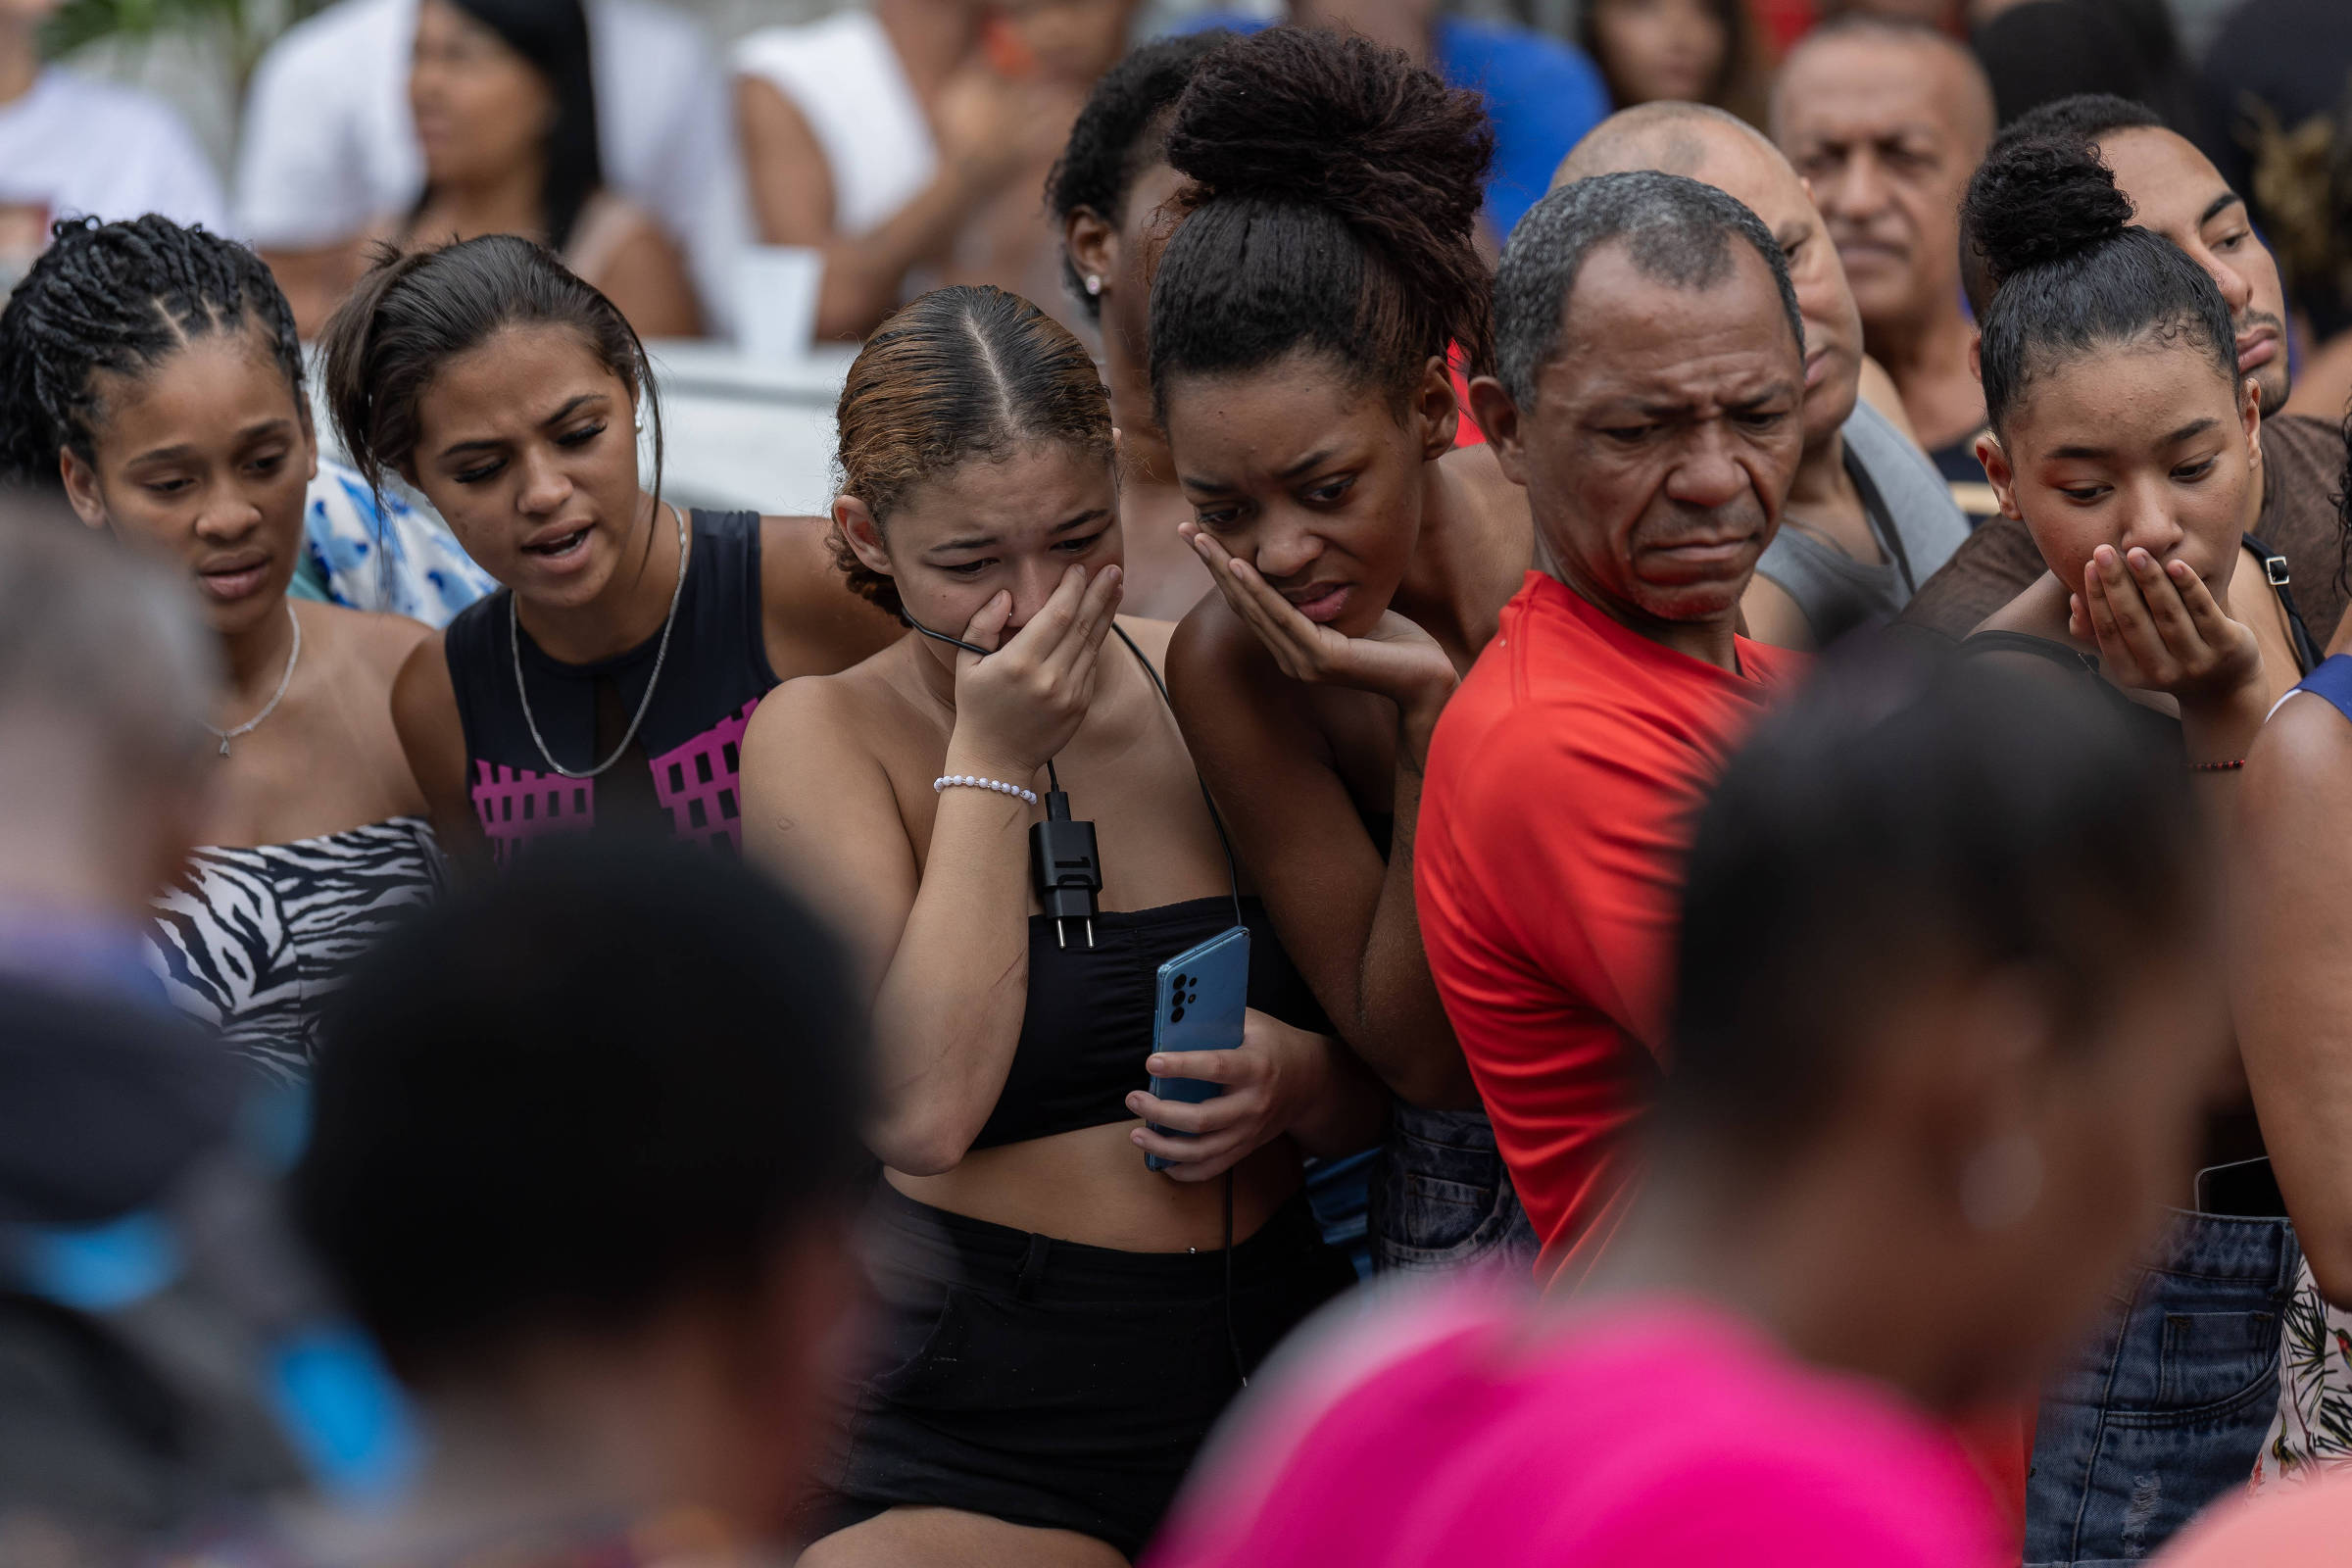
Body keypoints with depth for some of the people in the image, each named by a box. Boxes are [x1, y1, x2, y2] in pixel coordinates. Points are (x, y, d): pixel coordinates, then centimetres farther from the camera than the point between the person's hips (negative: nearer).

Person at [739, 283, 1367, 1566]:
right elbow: (924, 1114, -17)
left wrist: (1295, 1076, -12)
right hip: (981, 1450, -3)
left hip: (1275, 1373, 4)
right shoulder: (824, 736, -2)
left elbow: (1369, 1093, 12)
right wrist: (991, 759, -12)